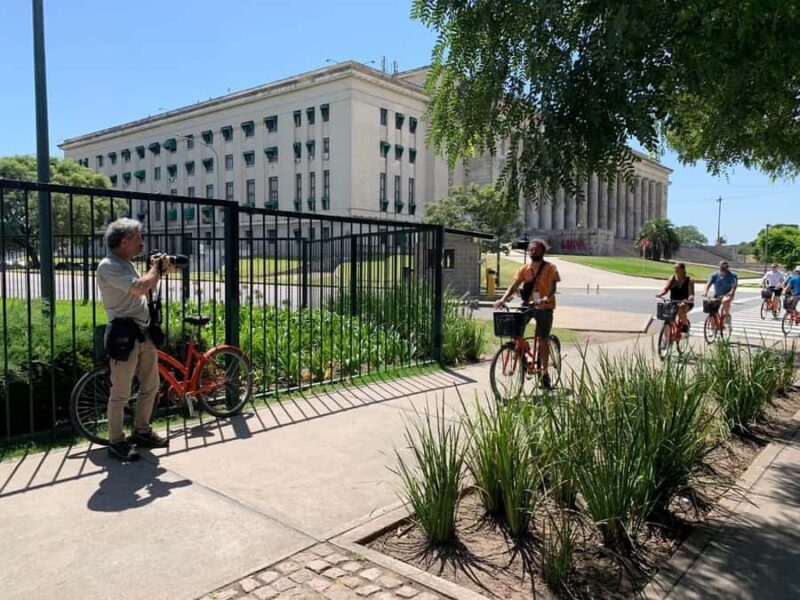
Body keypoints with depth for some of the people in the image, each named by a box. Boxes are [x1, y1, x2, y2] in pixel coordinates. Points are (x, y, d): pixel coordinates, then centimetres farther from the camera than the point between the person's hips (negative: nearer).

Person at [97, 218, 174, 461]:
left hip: (144, 333, 10)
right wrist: (156, 267, -10)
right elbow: (140, 287, -28)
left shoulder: (126, 264, 16)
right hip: (123, 334, -10)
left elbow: (147, 289, 25)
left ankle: (141, 432, 31)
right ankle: (116, 442, 13)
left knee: (150, 386, 17)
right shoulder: (108, 266, -14)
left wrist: (160, 270, 10)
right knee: (121, 394, 0)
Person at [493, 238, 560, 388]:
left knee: (543, 339, 1)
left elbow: (552, 287, -17)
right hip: (528, 305, 3)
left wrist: (545, 298, -38)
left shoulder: (550, 268, -4)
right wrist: (503, 299, -20)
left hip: (544, 307, -3)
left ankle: (545, 373, 15)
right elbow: (513, 286, -2)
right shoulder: (524, 269, 6)